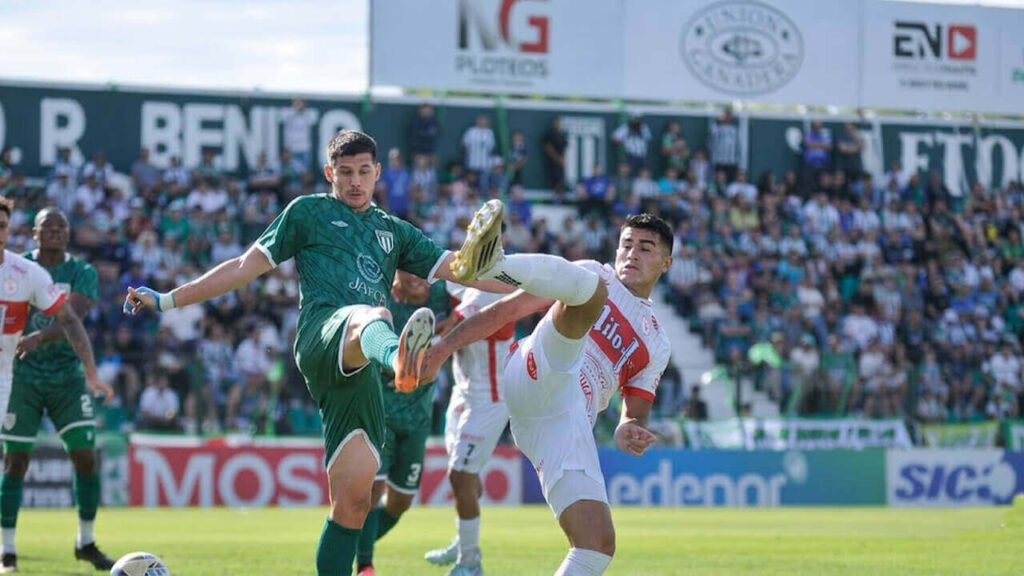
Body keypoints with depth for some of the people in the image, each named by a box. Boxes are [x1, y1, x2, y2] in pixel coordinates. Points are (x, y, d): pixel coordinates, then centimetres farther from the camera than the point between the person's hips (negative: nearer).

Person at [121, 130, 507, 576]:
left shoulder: (395, 232, 30)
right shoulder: (308, 212, 20)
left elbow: (457, 269, 29)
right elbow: (246, 267, 19)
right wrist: (168, 300, 16)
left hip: (360, 369, 5)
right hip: (323, 331, -5)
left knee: (353, 499, -3)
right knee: (371, 316, -42)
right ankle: (399, 358, -80)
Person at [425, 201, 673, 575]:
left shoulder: (656, 346, 32)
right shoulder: (594, 274, 25)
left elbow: (634, 414, 27)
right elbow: (508, 308, 18)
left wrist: (630, 432, 1)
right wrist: (445, 346, 6)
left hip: (570, 424, 4)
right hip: (543, 378, -4)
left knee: (598, 544, -15)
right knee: (591, 288, -29)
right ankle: (487, 264, -56)